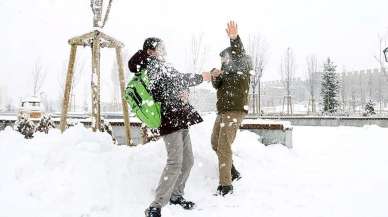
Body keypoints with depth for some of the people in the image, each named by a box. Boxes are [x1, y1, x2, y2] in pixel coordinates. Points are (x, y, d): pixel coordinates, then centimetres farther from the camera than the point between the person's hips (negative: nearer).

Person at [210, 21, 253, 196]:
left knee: (224, 146, -13)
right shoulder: (227, 70, 17)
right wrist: (215, 76, -14)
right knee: (215, 143, 16)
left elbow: (239, 55, -26)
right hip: (223, 111, 9)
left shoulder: (243, 67, -5)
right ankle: (233, 173, 29)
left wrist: (235, 39, -45)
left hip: (235, 111, -9)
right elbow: (217, 85, 9)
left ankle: (226, 185, -7)